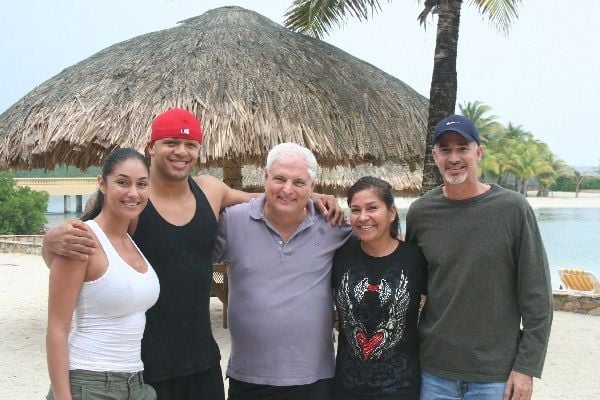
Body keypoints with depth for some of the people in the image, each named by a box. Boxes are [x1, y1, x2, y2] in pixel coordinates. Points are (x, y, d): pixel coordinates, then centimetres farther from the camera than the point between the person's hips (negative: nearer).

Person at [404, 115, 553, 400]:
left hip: (496, 375, -2)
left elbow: (536, 296, -5)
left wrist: (527, 367, -7)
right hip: (434, 371, 2)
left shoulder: (513, 209, -8)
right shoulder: (419, 213, 0)